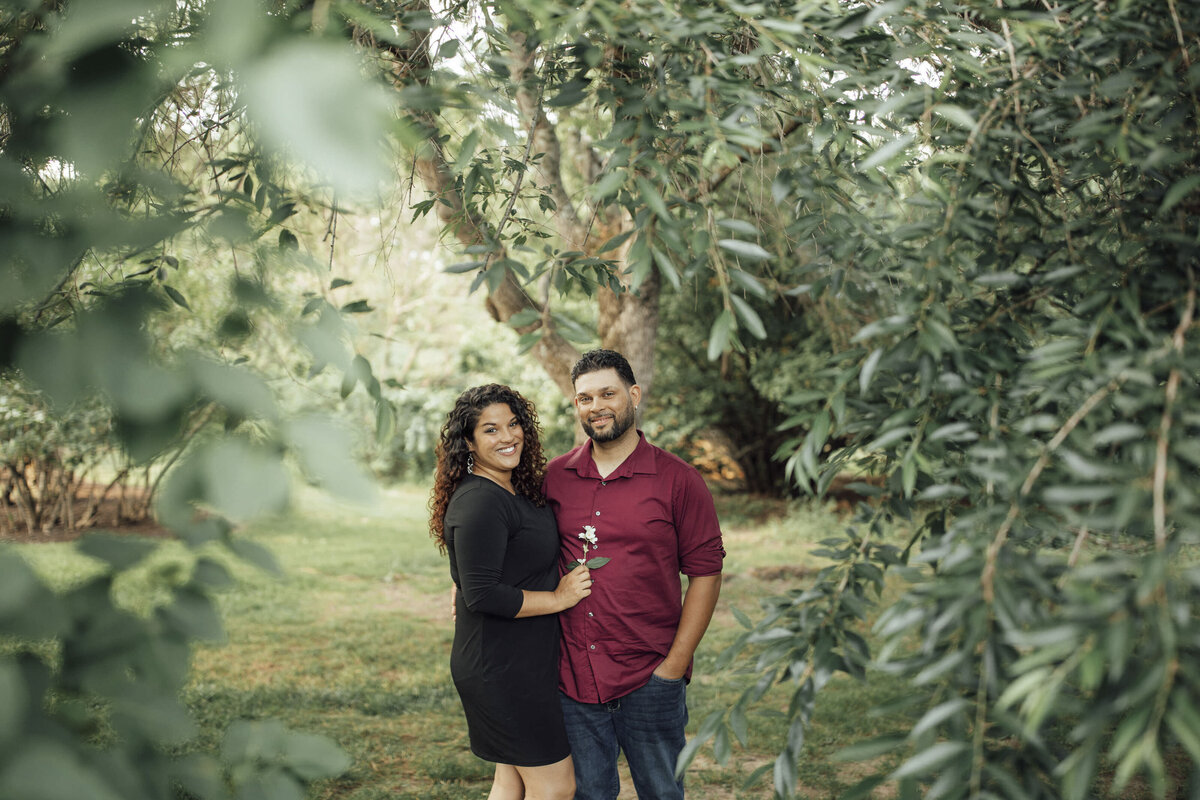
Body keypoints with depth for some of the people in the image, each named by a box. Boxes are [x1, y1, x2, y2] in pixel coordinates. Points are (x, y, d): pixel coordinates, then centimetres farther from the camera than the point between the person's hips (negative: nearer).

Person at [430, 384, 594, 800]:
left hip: (526, 660, 10)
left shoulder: (516, 492, 9)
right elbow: (482, 595, -25)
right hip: (501, 667, -10)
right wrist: (558, 598, -17)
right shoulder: (479, 503, -21)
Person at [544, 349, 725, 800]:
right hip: (573, 677, 3)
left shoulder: (678, 480, -5)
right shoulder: (554, 478, 4)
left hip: (649, 678, -2)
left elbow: (705, 574, -5)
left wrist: (675, 665, -9)